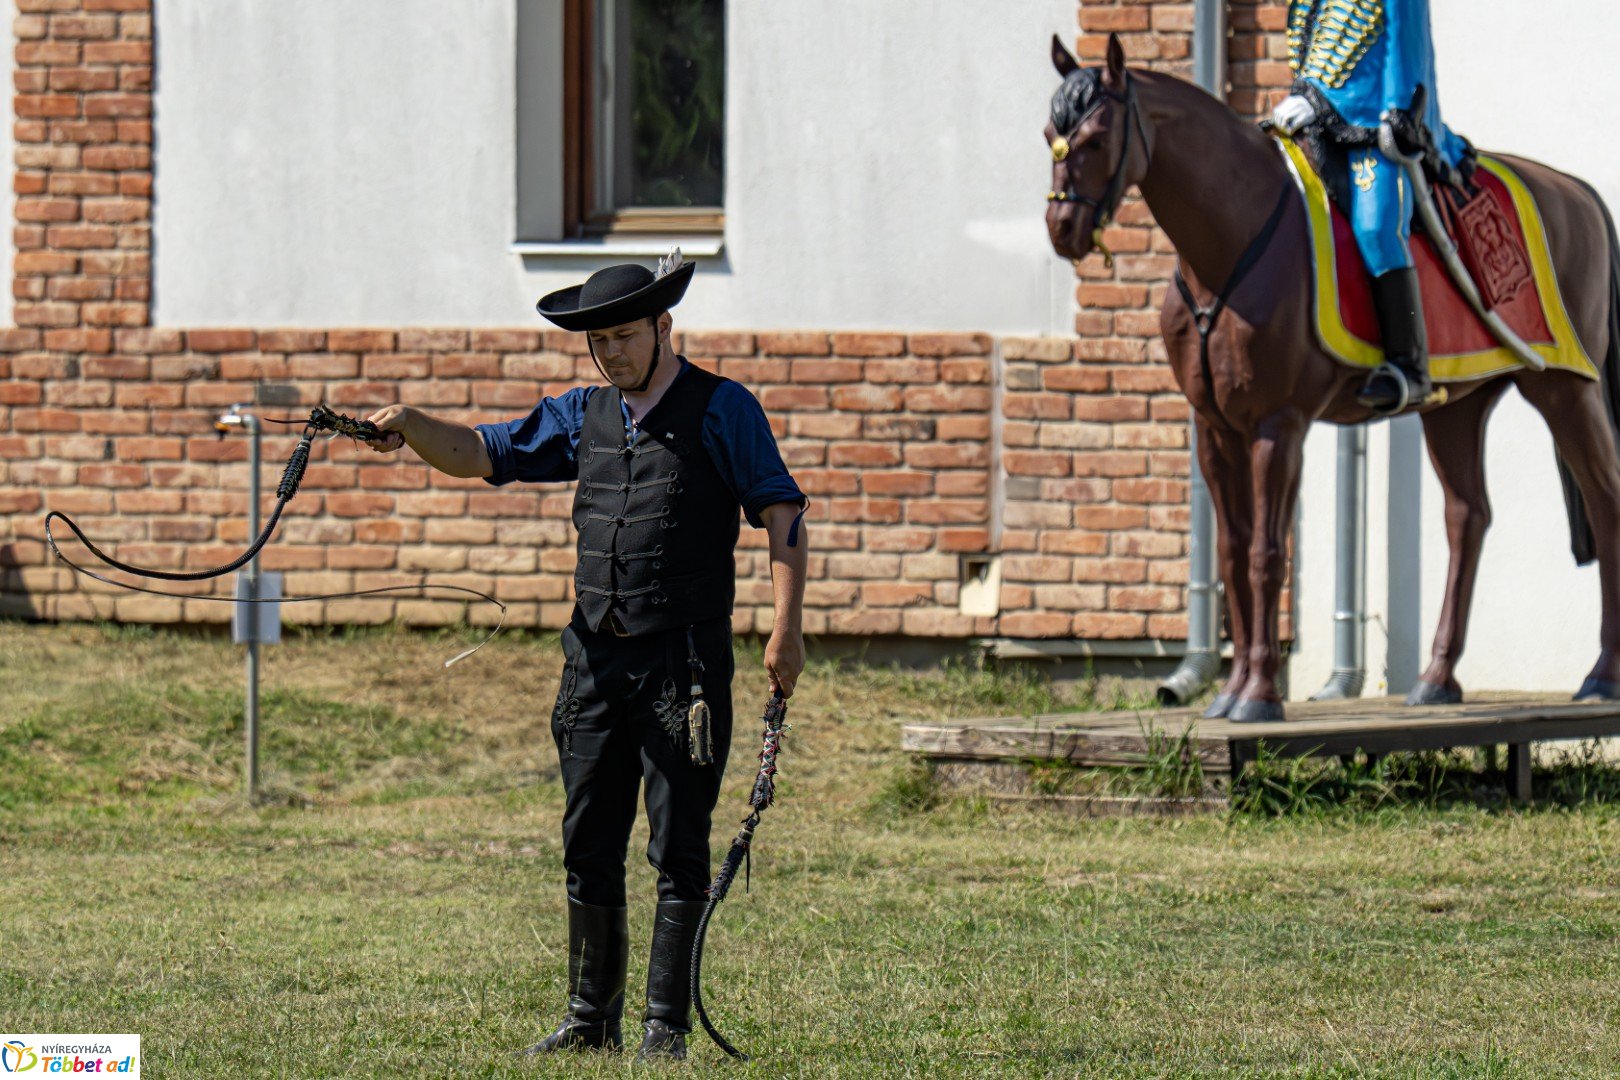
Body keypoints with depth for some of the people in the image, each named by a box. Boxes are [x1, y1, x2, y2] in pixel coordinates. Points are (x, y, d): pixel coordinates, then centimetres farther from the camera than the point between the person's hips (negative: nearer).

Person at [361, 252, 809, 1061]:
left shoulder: (723, 410, -1)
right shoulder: (583, 415, 15)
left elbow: (782, 514, -6)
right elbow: (481, 454, 13)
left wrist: (787, 627, -17)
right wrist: (408, 428, -8)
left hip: (683, 659, -6)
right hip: (597, 658, 6)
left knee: (678, 849, -4)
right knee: (589, 847, 9)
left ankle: (667, 1025, -1)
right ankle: (591, 1018, 17)